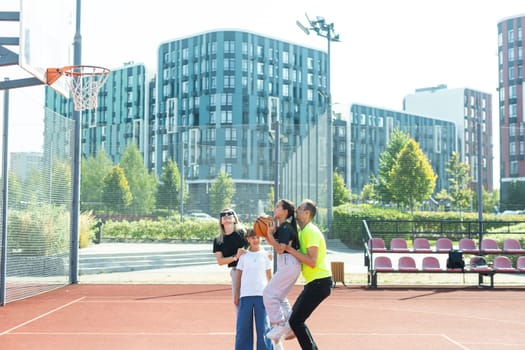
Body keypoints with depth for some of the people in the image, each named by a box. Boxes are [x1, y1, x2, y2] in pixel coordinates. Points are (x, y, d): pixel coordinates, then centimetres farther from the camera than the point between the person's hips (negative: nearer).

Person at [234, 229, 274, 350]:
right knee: (242, 327, 2)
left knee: (263, 326, -1)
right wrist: (236, 294, 7)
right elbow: (239, 275, 11)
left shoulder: (265, 254, 6)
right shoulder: (244, 255, 8)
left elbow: (269, 276, 9)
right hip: (245, 295, 1)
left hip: (261, 295, -1)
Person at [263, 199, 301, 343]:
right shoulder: (281, 227, 15)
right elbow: (271, 243, 24)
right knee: (279, 297, 16)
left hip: (288, 265, -10)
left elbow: (280, 249, -22)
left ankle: (279, 324, -5)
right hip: (287, 265, 10)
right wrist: (266, 231, 10)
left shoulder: (286, 228, -15)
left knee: (269, 293, -9)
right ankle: (290, 326, 18)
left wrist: (270, 234, -21)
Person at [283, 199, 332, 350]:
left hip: (319, 282, -10)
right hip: (314, 282, 10)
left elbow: (312, 261, -24)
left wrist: (291, 250, -19)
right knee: (296, 318, 16)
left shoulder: (311, 231, -16)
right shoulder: (303, 230, 14)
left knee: (295, 320, -11)